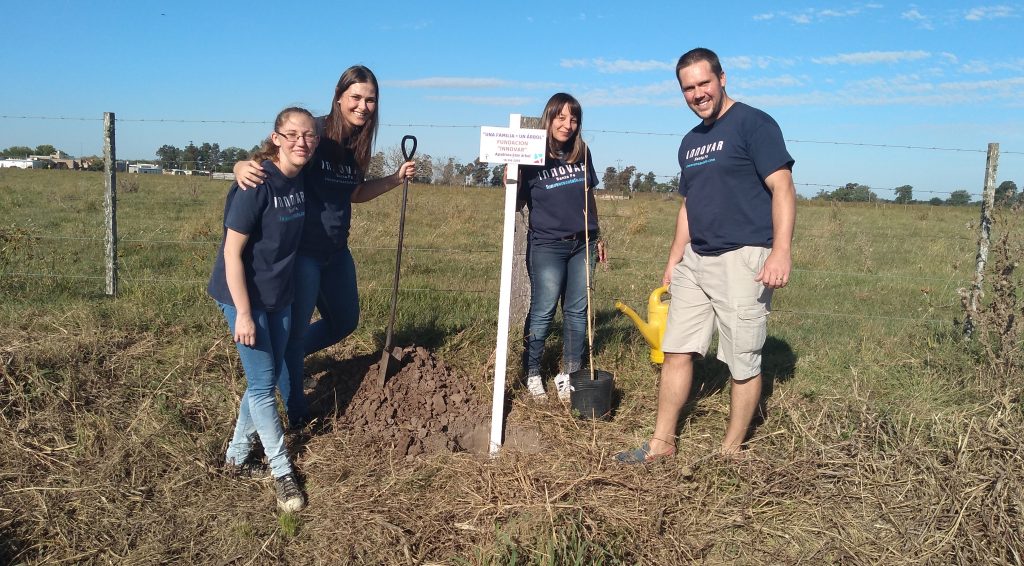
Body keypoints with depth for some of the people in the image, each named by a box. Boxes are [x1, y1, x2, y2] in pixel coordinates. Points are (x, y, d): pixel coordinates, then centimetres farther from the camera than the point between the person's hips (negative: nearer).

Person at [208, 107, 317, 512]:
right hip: (245, 296, -8)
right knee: (262, 382, -1)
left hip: (279, 296, 8)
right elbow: (232, 252, -21)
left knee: (268, 380, 14)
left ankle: (237, 456, 31)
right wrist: (243, 314, -21)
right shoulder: (256, 184, -22)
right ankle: (282, 471, 13)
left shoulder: (301, 180, -1)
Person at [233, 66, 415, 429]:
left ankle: (281, 356, 44)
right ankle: (297, 415, 25)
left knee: (345, 322, 22)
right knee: (295, 329, 4)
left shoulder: (358, 143, 5)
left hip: (336, 250, 8)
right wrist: (242, 167, -44)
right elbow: (264, 158, -21)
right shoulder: (314, 131, -17)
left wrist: (396, 179, 8)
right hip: (301, 249, -8)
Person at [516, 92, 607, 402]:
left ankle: (569, 375, 17)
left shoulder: (582, 153, 5)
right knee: (542, 312, 0)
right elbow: (517, 202, -4)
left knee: (577, 311, 7)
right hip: (547, 245, -4)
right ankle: (532, 375, 13)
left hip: (582, 244, 5)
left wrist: (597, 236, 20)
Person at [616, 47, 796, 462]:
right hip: (695, 260, 8)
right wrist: (673, 263, 20)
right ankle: (662, 443, 19)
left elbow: (782, 188, -14)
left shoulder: (754, 124, -6)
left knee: (743, 364, 1)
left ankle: (731, 451, 15)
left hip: (743, 258, -8)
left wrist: (781, 251, -24)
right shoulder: (690, 142, 17)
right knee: (677, 351, 9)